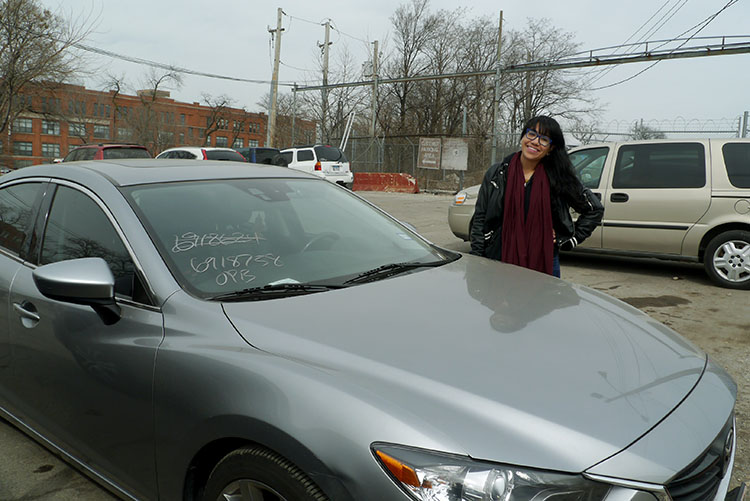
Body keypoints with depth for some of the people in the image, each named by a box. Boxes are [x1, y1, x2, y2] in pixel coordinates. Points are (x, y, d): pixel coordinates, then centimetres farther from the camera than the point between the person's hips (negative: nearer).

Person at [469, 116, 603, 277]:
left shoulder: (558, 179, 1)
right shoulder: (497, 173, 3)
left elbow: (595, 209, 11)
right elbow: (480, 220, 4)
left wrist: (569, 240, 4)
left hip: (543, 264, 0)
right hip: (498, 261, 0)